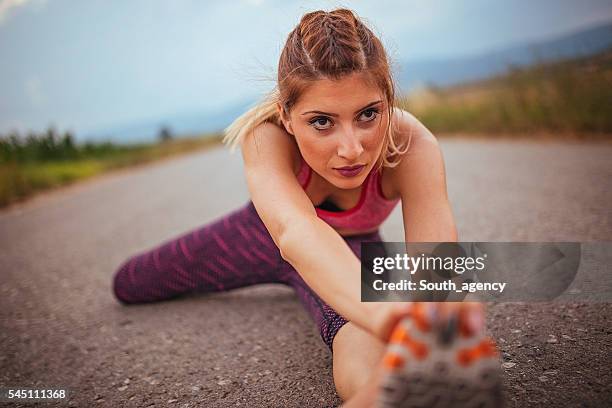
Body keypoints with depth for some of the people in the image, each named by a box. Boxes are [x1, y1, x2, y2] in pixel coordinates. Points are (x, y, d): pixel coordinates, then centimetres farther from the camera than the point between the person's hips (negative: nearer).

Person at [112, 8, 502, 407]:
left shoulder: (412, 145, -36)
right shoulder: (267, 136, -39)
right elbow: (294, 230, -59)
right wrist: (379, 307, -82)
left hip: (354, 247, -2)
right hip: (266, 234, 3)